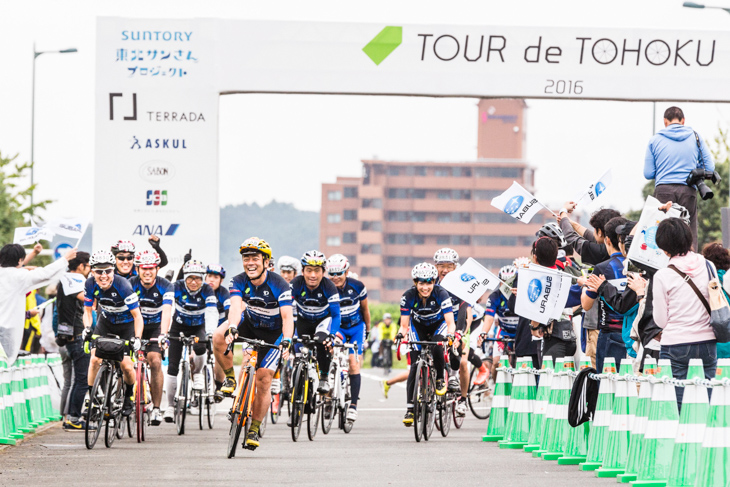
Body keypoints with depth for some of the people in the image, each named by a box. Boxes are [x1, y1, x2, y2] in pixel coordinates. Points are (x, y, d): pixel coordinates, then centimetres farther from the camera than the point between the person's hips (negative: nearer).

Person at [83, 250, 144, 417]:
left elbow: (137, 316, -27)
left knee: (126, 364, -14)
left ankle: (129, 393, 14)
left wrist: (137, 338, -40)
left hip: (126, 324, -3)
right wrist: (87, 328, -28)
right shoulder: (91, 285, -20)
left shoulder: (122, 286, -32)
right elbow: (87, 310, -8)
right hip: (105, 323, 3)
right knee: (95, 359, -14)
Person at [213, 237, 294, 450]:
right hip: (249, 325, 3)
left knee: (264, 380, -11)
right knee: (218, 338, -28)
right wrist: (232, 329, -54)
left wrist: (286, 341, -50)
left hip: (273, 333, -3)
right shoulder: (239, 282, -17)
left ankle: (255, 430, 1)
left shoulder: (279, 285, -25)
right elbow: (235, 306, -34)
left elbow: (287, 317, -32)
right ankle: (230, 377, -4)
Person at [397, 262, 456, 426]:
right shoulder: (409, 296, -26)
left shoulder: (441, 294, -30)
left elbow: (450, 322, -33)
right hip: (418, 326, 1)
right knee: (416, 365, -14)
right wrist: (401, 334, -45)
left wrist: (450, 334, -54)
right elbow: (404, 325, -23)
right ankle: (410, 409, -12)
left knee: (436, 347, -33)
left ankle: (440, 379, -5)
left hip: (438, 325, -1)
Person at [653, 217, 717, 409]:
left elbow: (661, 320, -1)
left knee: (675, 408, 0)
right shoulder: (708, 267, 2)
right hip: (707, 343, 3)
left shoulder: (663, 276, -8)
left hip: (675, 345, -3)